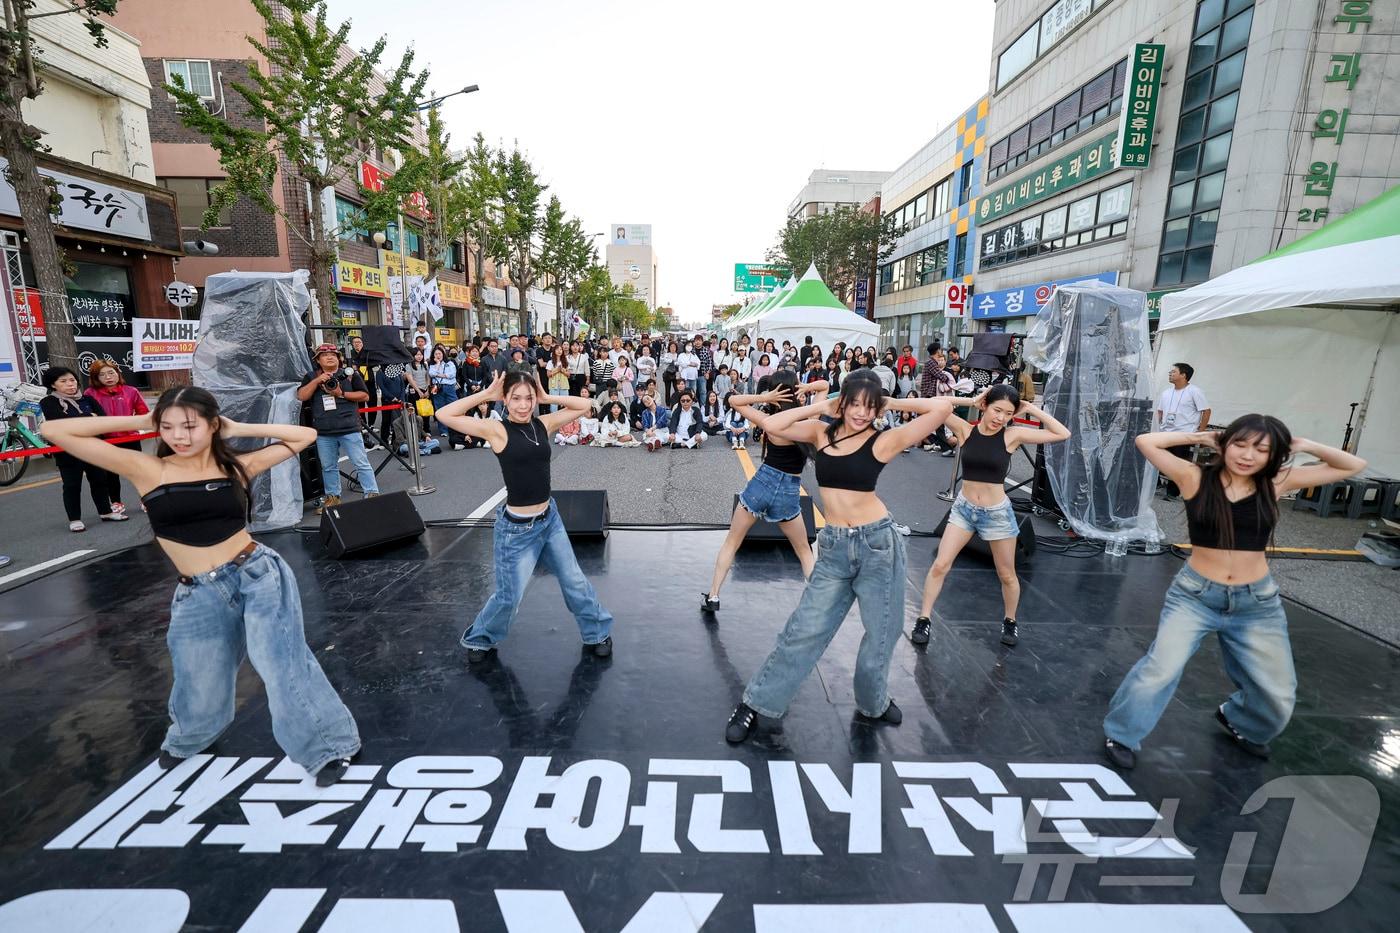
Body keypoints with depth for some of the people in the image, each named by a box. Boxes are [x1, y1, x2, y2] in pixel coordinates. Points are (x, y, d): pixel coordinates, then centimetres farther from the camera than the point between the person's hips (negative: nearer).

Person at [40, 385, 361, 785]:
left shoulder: (237, 464, 0)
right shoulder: (147, 469, -3)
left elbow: (305, 435, 8)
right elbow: (55, 430, -5)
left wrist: (238, 429, 3)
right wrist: (140, 421, -2)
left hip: (259, 576, -1)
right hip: (198, 596, 2)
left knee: (284, 669, -3)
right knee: (201, 694, 17)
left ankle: (329, 747, 16)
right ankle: (185, 739, 54)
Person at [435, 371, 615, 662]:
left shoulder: (544, 424, 1)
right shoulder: (497, 430, -12)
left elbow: (584, 405, 7)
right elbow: (445, 415, -18)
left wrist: (545, 397, -2)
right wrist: (487, 394, -13)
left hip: (550, 518, 5)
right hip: (517, 528, -5)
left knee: (575, 582, 15)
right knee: (509, 596, 8)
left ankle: (597, 633, 34)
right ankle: (479, 639, 36)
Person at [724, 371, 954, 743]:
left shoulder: (883, 440, -7)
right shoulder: (822, 432, 3)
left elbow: (943, 408, -13)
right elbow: (772, 426, -2)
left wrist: (893, 403, -3)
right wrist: (821, 406, -1)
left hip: (877, 542, -1)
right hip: (833, 547, 2)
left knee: (881, 633, 14)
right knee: (803, 631, 4)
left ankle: (873, 703, 41)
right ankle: (755, 704, 18)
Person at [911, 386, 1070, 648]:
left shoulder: (1012, 435, -10)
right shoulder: (965, 430, -8)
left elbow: (1063, 434, -13)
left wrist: (1031, 410, -12)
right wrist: (971, 401, -14)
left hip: (997, 513, 0)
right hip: (963, 508, 1)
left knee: (1007, 575, 15)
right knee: (940, 565, -2)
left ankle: (1010, 621, 40)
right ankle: (923, 620, 12)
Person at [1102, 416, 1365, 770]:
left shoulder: (1277, 484, -1)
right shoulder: (1196, 478, -9)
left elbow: (1354, 465, 8)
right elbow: (1146, 442, -18)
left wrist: (1302, 446, -4)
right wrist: (1201, 436, -10)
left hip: (1257, 603, 4)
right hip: (1194, 594, -4)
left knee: (1278, 697, 14)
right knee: (1160, 670, -18)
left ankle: (1237, 720, 48)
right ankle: (1120, 735, 4)